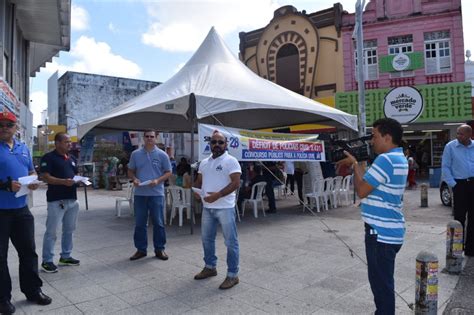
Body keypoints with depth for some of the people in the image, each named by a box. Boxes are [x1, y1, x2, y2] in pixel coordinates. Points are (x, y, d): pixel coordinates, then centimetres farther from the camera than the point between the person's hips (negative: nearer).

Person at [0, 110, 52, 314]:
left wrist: (34, 182, -2)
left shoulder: (23, 148, 11)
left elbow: (31, 172, 18)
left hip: (21, 209, 6)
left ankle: (33, 290, 29)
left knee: (28, 251, 14)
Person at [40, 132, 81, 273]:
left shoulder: (72, 158, 15)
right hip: (56, 200, -8)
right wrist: (64, 181, -26)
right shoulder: (49, 157, -8)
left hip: (72, 199, 8)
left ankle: (65, 256, 27)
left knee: (69, 229, 14)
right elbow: (46, 177, -15)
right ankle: (47, 261, 10)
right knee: (51, 231, 0)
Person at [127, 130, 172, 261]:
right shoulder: (135, 154, 6)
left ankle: (159, 249, 16)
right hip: (140, 194, 2)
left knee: (158, 223, 4)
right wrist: (134, 179, -8)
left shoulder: (162, 155, 0)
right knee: (139, 223, 9)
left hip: (157, 193, -2)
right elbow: (130, 171, 13)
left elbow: (168, 172, 2)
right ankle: (141, 249, 21)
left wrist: (157, 181, -14)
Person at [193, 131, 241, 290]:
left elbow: (236, 183, -16)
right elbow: (199, 181, 20)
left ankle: (232, 275, 12)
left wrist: (218, 195, -25)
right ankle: (210, 267, 36)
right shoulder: (204, 162, 13)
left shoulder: (231, 161, -8)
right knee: (206, 239, 18)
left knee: (230, 241, 1)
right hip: (207, 208, 7)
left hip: (225, 208, -7)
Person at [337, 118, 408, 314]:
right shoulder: (399, 158, 13)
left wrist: (354, 164, -7)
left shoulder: (386, 159, -20)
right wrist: (355, 164, 6)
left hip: (381, 231, -10)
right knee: (383, 279, 23)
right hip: (390, 230, 10)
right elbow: (369, 182, 15)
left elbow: (361, 190, -19)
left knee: (381, 281, 2)